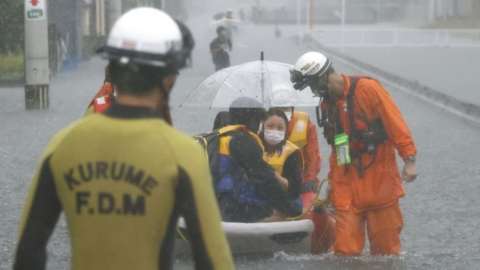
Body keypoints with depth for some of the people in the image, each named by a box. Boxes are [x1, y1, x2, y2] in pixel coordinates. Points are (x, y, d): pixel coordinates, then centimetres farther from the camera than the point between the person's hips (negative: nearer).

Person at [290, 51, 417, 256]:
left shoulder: (367, 88, -9)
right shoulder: (328, 102, 12)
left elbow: (395, 123, -11)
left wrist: (409, 160, -15)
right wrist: (333, 180, 19)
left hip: (379, 181, -5)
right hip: (347, 185, 5)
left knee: (385, 246, 1)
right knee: (345, 248, -2)